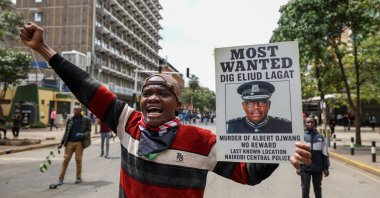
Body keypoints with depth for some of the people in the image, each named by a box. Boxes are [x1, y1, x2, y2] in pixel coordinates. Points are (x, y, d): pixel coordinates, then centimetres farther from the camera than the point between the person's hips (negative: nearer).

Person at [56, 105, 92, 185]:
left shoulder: (86, 120, 0)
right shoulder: (70, 120, 9)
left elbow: (88, 130, 3)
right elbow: (66, 132, 14)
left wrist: (83, 135, -17)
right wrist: (62, 142, 10)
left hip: (79, 142, -2)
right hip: (70, 142, 3)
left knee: (78, 160, 1)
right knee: (66, 159, 1)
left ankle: (78, 177, 16)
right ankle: (61, 178, 9)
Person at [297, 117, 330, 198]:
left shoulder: (320, 137, 5)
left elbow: (325, 153, 7)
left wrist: (326, 167, 4)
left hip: (318, 167, 2)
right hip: (305, 167, -2)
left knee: (317, 188, 14)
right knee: (305, 188, 5)